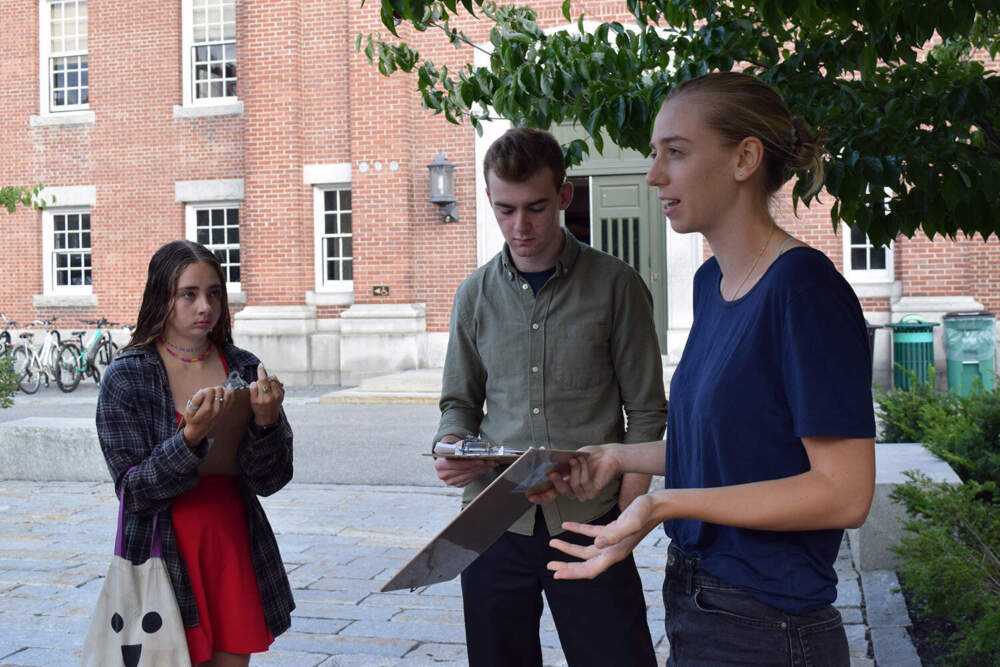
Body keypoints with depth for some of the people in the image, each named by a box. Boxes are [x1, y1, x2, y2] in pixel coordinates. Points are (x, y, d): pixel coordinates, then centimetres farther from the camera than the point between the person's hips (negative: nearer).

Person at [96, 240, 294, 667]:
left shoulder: (244, 369, 2)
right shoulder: (126, 378, -7)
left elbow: (269, 481, -1)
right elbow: (135, 491, -12)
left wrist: (266, 421, -19)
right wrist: (191, 435, -27)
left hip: (235, 549, 3)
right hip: (166, 557, -3)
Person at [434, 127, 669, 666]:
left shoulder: (616, 286, -1)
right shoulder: (476, 295, 7)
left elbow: (645, 411, 1)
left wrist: (627, 510, -7)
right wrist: (452, 444, -6)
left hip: (589, 521, -2)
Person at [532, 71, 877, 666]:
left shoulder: (804, 287, -20)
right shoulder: (711, 282, 7)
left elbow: (844, 491, -23)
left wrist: (667, 503, -27)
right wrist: (617, 458, 9)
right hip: (694, 601, 8)